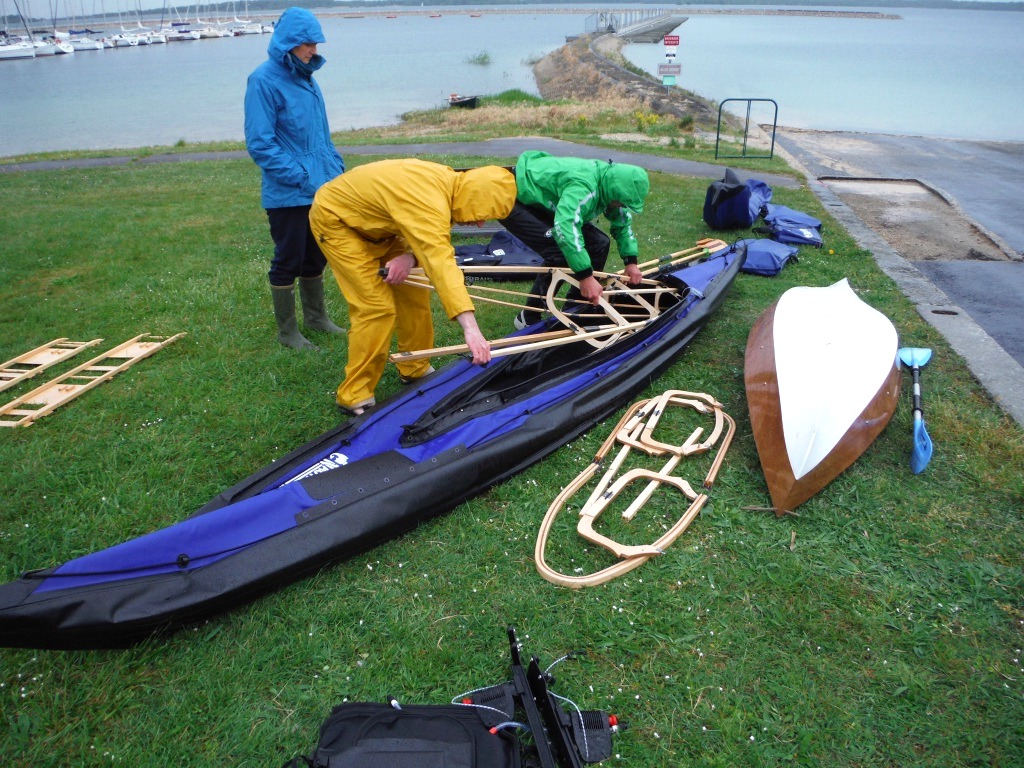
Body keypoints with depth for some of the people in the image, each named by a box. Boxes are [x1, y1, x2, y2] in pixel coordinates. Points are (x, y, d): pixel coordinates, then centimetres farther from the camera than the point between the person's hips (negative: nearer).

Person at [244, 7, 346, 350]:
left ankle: (315, 316, 35)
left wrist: (337, 166, 9)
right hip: (287, 194, -8)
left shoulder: (305, 77, 11)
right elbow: (259, 143, -17)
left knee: (315, 257, 18)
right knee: (288, 262, 3)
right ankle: (287, 331, 17)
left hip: (321, 188, 8)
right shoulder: (264, 80, -13)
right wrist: (300, 177, -20)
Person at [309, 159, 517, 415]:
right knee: (377, 306, -15)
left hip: (372, 220, 9)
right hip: (335, 218, -9)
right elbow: (441, 262, -48)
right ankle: (354, 397, -4)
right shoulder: (429, 201, -37)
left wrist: (409, 257, -23)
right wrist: (471, 328, -55)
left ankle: (415, 370, 23)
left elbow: (431, 243, 0)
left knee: (414, 292, 7)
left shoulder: (449, 182, -10)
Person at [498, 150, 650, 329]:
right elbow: (565, 227, -50)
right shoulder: (583, 187, -36)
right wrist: (586, 277, -49)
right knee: (561, 253, -26)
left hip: (543, 203, 9)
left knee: (598, 243, 0)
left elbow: (623, 220, 7)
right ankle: (528, 320, -12)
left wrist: (631, 262, -3)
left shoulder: (610, 181, -7)